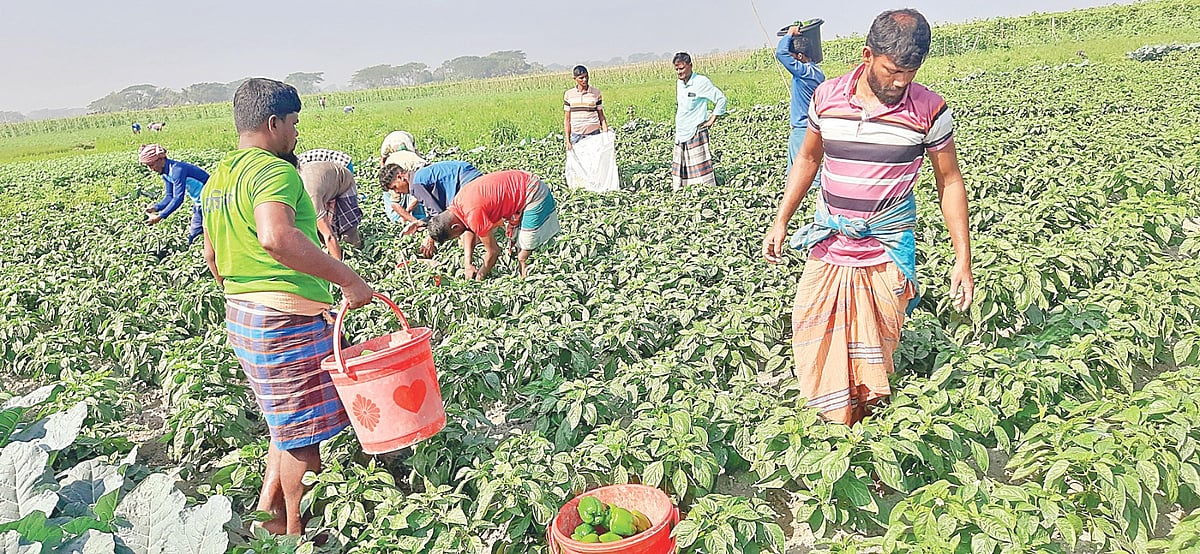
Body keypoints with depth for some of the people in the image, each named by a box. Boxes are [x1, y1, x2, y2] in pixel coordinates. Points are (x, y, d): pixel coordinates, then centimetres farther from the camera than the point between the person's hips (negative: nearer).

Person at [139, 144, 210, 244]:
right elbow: (170, 196, 8)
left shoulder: (177, 169, -26)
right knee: (193, 233, 15)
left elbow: (178, 198, -28)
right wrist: (156, 207, -10)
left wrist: (160, 216, -25)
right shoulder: (166, 174, 5)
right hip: (199, 203, 10)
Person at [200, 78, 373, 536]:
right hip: (289, 322, -10)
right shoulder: (274, 171, -17)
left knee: (289, 421, 24)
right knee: (303, 431, 6)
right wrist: (347, 278, -33)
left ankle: (267, 507, 30)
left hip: (241, 316, 10)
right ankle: (295, 529, 20)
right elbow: (276, 237, -37)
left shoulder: (216, 181, 14)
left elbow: (211, 257, 23)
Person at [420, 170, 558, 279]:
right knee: (514, 241, 15)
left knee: (525, 250, -6)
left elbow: (493, 251, -19)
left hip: (535, 195, -9)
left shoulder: (474, 214, -29)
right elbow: (469, 231, 13)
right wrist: (468, 264, 1)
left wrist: (479, 276, -3)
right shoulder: (455, 204, -2)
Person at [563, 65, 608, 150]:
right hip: (576, 135, 1)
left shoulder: (596, 93, 2)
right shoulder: (568, 94, 4)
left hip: (594, 134, -1)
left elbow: (601, 116, 6)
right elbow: (567, 119, 7)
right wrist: (568, 141, 1)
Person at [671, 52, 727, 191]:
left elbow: (721, 98, -8)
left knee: (700, 168, -9)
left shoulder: (701, 82, -11)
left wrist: (712, 120, -7)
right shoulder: (679, 84, 11)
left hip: (696, 134, -7)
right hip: (680, 135, 7)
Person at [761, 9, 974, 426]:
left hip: (886, 250, -2)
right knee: (813, 334, -1)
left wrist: (963, 260, -3)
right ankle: (833, 429, 16)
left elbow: (950, 182, 0)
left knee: (875, 350, 3)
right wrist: (780, 223, 8)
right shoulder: (826, 97, -3)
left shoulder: (929, 111, -8)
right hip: (829, 243, 2)